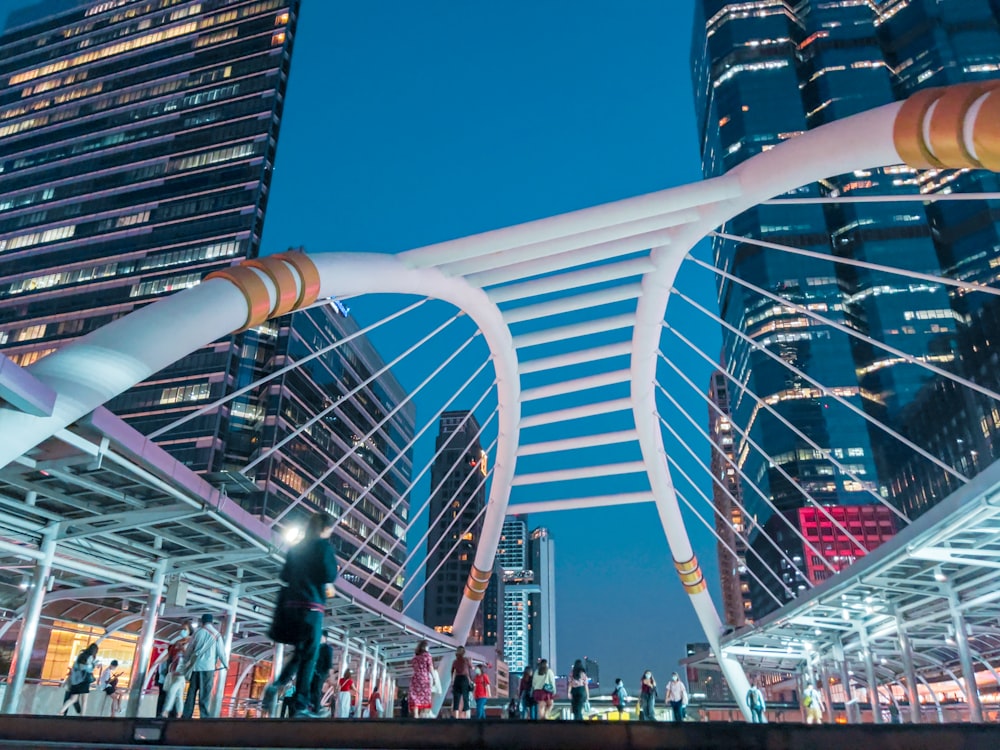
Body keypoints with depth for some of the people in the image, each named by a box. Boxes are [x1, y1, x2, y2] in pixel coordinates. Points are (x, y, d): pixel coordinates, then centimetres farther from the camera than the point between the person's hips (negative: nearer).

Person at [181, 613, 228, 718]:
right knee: (205, 693, -1)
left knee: (191, 692, 9)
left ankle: (186, 716, 8)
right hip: (208, 667, -2)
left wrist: (185, 662, 25)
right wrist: (225, 664, 15)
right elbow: (221, 651, 1)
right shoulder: (216, 634, 1)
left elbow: (189, 649, 10)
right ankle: (204, 716, -8)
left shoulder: (197, 632, 7)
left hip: (195, 666, 2)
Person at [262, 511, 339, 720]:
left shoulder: (296, 548, 16)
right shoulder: (324, 546, -4)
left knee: (300, 653, 18)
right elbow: (329, 575, -13)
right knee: (309, 656, -2)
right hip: (311, 606, -6)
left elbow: (285, 575, 18)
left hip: (291, 604, 7)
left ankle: (275, 686, -2)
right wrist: (330, 579, 9)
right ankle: (301, 707, -4)